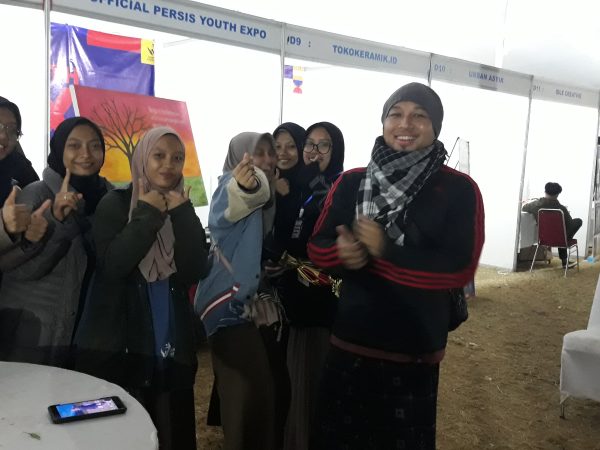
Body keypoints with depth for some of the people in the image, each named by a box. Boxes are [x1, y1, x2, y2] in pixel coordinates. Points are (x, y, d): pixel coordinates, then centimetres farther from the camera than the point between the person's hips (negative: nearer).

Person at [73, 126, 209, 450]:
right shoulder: (115, 203, -2)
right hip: (115, 345, -3)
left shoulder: (184, 210, 8)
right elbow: (112, 265, -18)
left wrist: (181, 215, -11)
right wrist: (148, 214, -15)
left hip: (170, 346, 4)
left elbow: (194, 272, -6)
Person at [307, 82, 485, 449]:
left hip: (415, 351, -2)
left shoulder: (459, 190, -7)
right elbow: (317, 247, 2)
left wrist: (385, 250, -21)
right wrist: (342, 252, -21)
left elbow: (459, 269, -15)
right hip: (350, 343, 3)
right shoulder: (352, 183, 1)